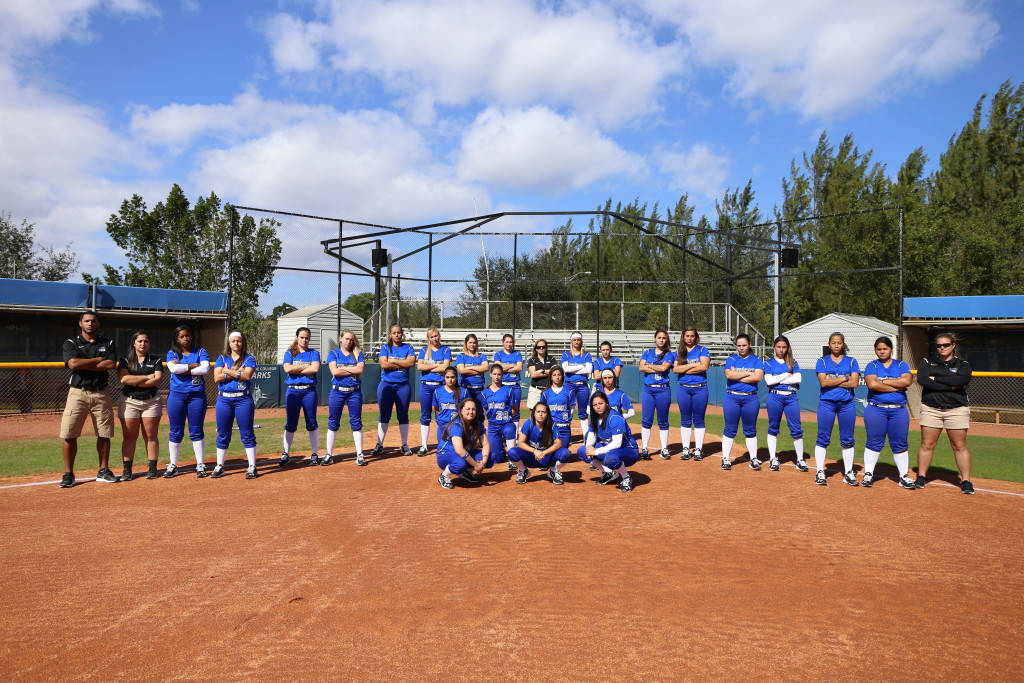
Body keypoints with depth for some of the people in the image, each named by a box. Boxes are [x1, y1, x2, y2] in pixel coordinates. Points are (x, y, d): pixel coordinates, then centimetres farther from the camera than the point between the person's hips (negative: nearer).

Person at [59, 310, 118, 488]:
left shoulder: (107, 343, 9)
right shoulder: (71, 343, 5)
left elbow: (111, 364, -8)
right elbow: (73, 363, -14)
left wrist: (83, 364, -9)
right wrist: (99, 360, -7)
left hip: (101, 393, 2)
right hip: (78, 392, -2)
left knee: (104, 434, 5)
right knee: (69, 435, -6)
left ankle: (103, 471, 17)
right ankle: (68, 474, 3)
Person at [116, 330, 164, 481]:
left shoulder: (155, 360, 8)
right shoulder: (125, 360, 6)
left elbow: (158, 380, -7)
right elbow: (123, 379, -11)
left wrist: (135, 382, -9)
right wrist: (147, 377, -9)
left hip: (151, 401, 1)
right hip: (129, 402, 0)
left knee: (151, 436, 1)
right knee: (129, 437, 0)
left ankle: (152, 468, 5)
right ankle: (127, 469, 4)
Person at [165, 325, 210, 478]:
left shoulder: (201, 352, 7)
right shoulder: (172, 354, 9)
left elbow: (205, 369, -10)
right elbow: (173, 368, -12)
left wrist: (184, 370, -8)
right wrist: (194, 365, -8)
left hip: (197, 395, -1)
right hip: (177, 395, 1)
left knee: (197, 431, 3)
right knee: (175, 432, 5)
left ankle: (200, 465, 8)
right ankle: (173, 466, 13)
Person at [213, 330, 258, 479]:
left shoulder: (249, 358, 5)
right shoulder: (222, 358, 11)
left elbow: (247, 375, -13)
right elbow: (217, 377, -4)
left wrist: (228, 371, -7)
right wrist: (237, 372, -10)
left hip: (243, 399, -2)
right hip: (224, 399, 2)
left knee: (247, 434, -1)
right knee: (222, 435, 8)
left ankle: (252, 467, 3)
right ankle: (219, 466, 17)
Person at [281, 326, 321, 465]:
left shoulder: (314, 353, 6)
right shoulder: (289, 353, 8)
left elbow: (315, 368, -12)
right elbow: (287, 369, -10)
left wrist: (296, 370, -9)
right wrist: (306, 366, -7)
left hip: (309, 391, 0)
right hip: (292, 391, 0)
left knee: (312, 423, 2)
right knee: (290, 423, 4)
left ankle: (315, 454, 8)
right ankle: (286, 454, 13)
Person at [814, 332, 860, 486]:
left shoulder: (851, 362, 8)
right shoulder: (822, 361, 4)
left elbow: (855, 383, -6)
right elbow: (823, 382, -9)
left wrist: (832, 381, -9)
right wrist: (844, 378, -7)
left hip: (847, 404, 2)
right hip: (826, 403, -1)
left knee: (847, 440, 5)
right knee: (823, 438, -1)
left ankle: (848, 473, 14)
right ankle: (820, 472, 5)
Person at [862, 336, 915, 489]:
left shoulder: (901, 365, 10)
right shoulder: (872, 366, 6)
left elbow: (907, 381, -10)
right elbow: (872, 384, -12)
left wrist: (883, 381, -8)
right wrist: (896, 387, -9)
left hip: (899, 410, 1)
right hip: (876, 410, -1)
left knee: (900, 445, 5)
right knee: (874, 443, 2)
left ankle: (904, 476, 14)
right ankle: (868, 474, 10)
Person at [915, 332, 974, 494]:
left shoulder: (962, 364, 7)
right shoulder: (928, 362, 8)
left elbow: (963, 380, -15)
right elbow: (922, 379, -11)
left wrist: (936, 379, -11)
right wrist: (950, 386, -14)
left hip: (956, 409, -1)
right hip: (931, 409, 1)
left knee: (960, 446, 1)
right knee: (927, 445, 2)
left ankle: (966, 481, 7)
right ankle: (921, 477, 11)